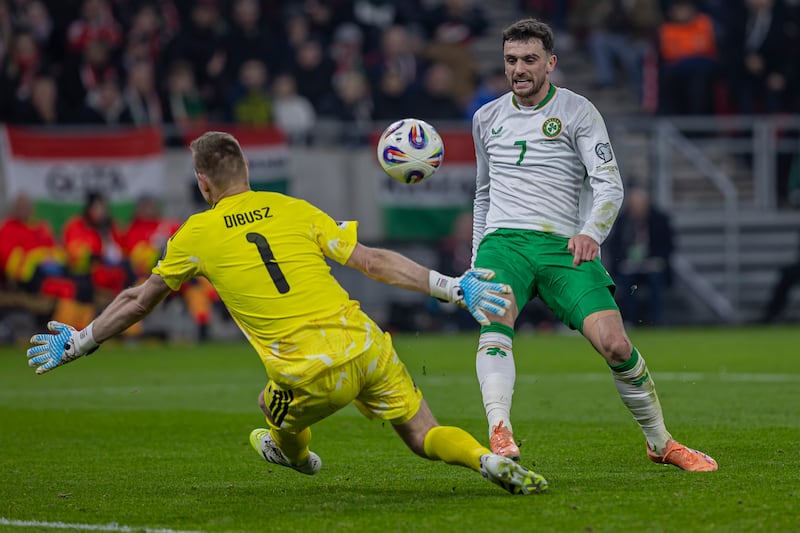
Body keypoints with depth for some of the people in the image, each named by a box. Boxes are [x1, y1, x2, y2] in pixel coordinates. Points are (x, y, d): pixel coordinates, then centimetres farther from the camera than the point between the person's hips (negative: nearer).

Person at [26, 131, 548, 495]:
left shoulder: (197, 235, 7)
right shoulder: (295, 210, 12)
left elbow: (138, 301, 18)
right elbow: (372, 261, 6)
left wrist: (77, 343, 32)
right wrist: (453, 286, 9)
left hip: (315, 374, -3)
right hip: (366, 344, 3)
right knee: (427, 436, 11)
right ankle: (489, 459, -14)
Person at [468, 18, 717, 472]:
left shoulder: (577, 111, 4)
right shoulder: (487, 119, 17)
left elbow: (610, 185, -4)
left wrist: (590, 233, -23)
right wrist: (476, 261, 26)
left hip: (564, 246, -2)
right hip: (502, 242, 2)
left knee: (616, 344, -16)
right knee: (495, 317, -32)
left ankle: (661, 443, 6)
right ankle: (500, 435, -47)